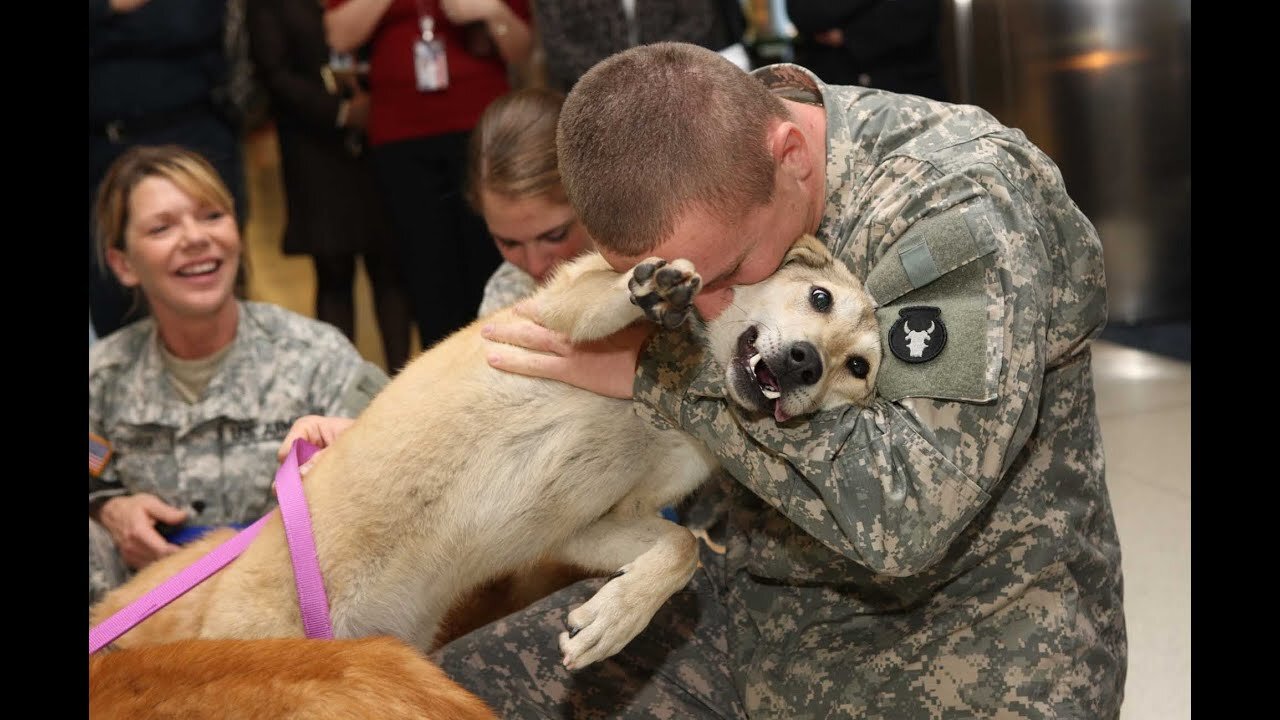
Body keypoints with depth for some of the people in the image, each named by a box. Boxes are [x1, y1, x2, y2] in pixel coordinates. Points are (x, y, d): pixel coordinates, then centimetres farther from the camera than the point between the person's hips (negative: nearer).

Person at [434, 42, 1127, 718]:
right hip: (750, 597, 6)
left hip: (960, 635, -6)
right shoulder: (699, 181, -6)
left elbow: (905, 512, -31)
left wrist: (660, 368, -28)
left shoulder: (957, 203, -24)